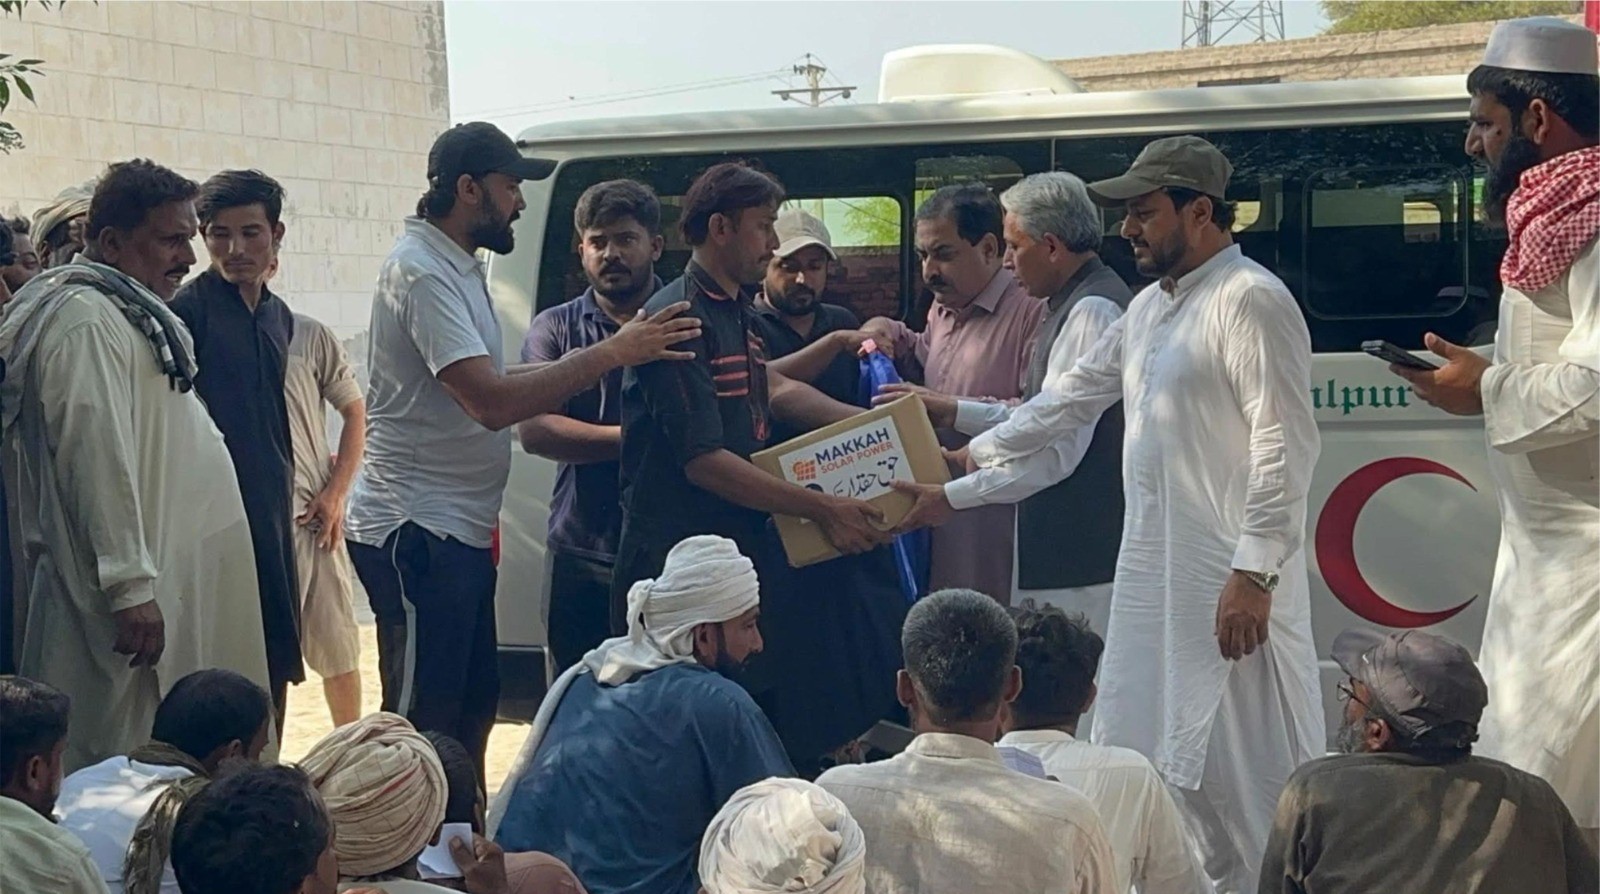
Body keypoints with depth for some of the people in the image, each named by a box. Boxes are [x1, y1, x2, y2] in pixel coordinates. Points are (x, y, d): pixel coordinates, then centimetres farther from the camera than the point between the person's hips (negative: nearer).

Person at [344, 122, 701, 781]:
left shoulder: (456, 268, 17)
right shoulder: (421, 272, -17)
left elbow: (487, 383, 18)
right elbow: (491, 401, -26)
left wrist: (595, 362, 9)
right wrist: (612, 354, -24)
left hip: (457, 530, 11)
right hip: (416, 529, -11)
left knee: (473, 706, 18)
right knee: (421, 724, -6)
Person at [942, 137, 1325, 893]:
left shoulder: (1251, 299, -12)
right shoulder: (1149, 305, 16)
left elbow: (1285, 445, -18)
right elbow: (1075, 396, 26)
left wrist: (1255, 572, -22)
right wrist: (976, 455, 26)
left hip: (1230, 577, -9)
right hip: (1152, 574, 9)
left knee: (1244, 767, -4)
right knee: (1147, 758, 13)